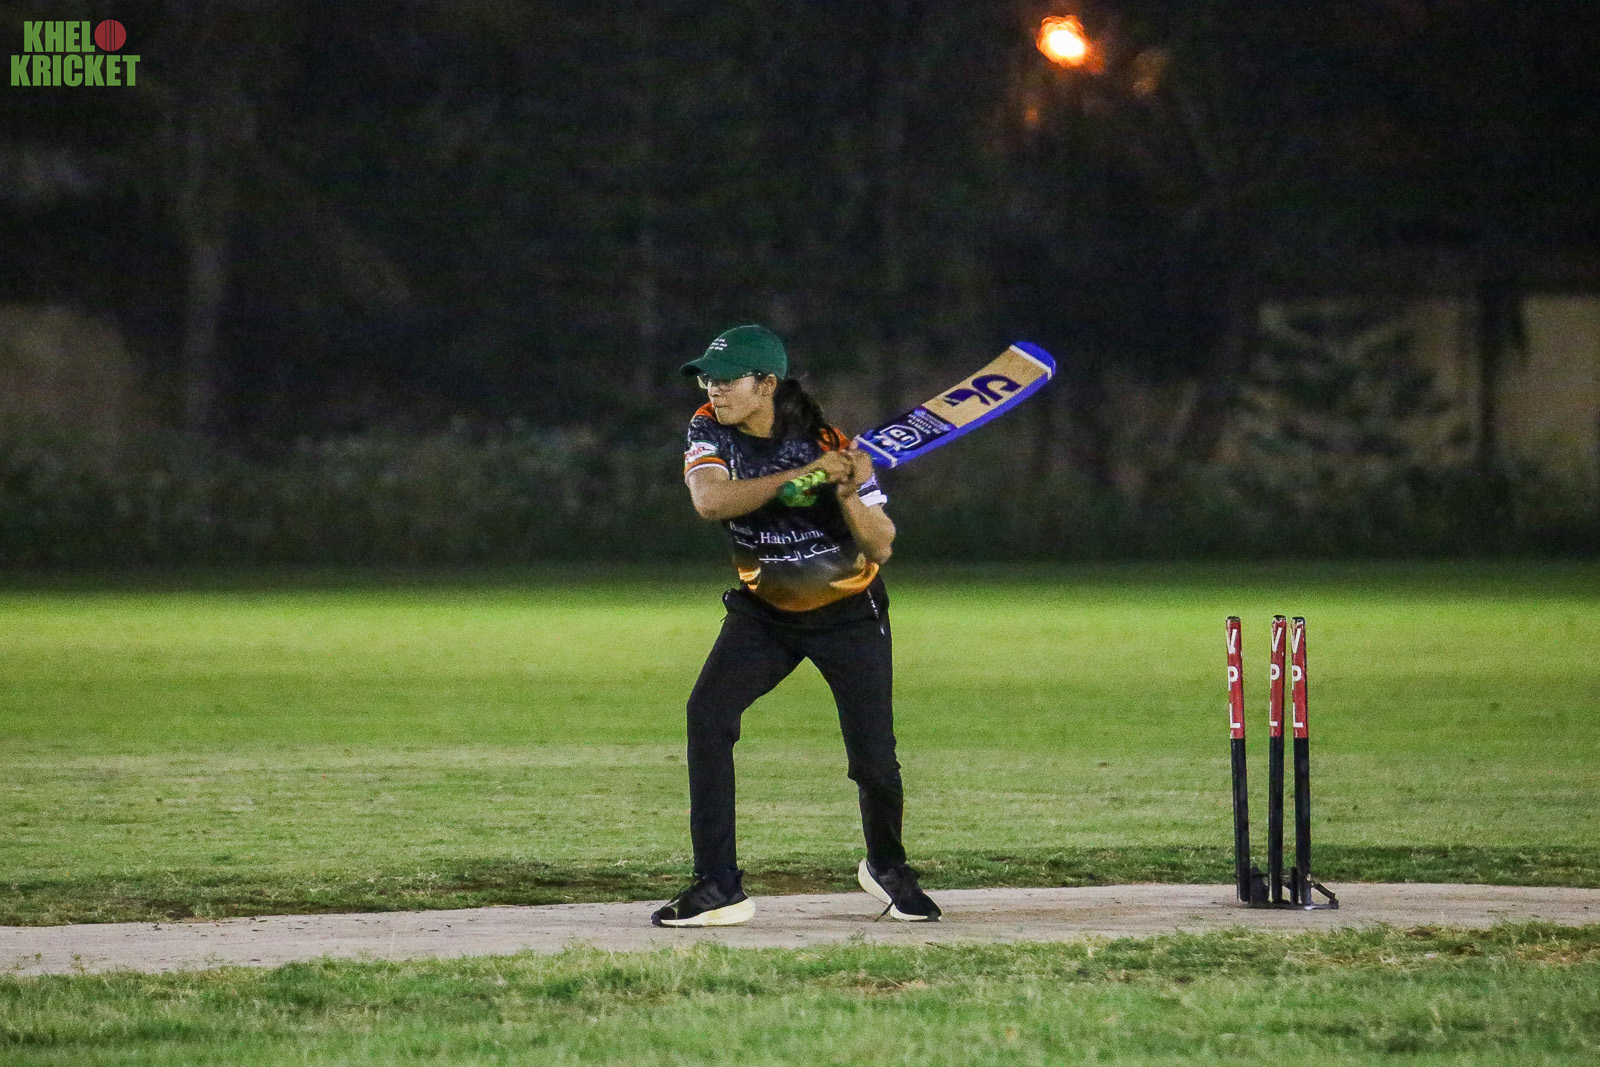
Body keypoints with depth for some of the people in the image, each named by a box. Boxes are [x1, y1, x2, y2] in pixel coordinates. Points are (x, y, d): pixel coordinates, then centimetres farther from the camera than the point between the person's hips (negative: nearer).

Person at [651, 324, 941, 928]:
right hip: (764, 610, 3)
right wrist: (801, 475, -38)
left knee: (874, 761, -7)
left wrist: (847, 493, -39)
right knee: (708, 714, -20)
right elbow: (710, 500, -31)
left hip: (848, 613, -3)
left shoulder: (831, 445, -20)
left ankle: (887, 868, 27)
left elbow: (880, 547, -20)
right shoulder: (709, 432, -11)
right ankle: (718, 889, -17)